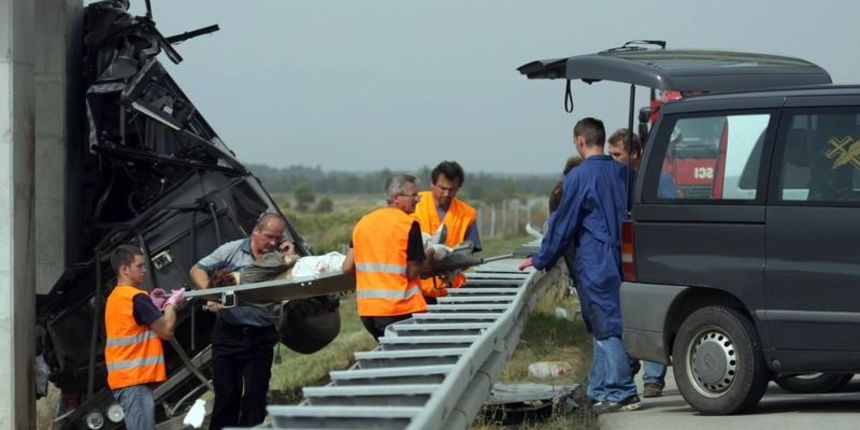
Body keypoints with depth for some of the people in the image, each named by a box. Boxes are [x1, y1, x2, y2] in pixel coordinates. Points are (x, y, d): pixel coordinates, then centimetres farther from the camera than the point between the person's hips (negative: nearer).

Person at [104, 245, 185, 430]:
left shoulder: (116, 297, 17)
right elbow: (166, 330, -12)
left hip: (125, 377, 10)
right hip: (135, 379, -10)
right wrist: (171, 303, 3)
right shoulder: (136, 298, -13)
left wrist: (154, 306, 13)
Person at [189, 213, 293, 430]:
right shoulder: (232, 251, -1)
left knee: (256, 395, 4)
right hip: (228, 335, -1)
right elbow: (197, 270, 0)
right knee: (226, 393, 4)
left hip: (260, 338, 1)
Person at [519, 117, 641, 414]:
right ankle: (599, 390, 16)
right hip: (620, 262, 7)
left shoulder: (580, 177, -10)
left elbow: (563, 223, -6)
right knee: (605, 328, 13)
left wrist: (541, 260, 5)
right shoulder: (623, 174, 10)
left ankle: (623, 393, -10)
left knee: (606, 328, -6)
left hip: (594, 264, -7)